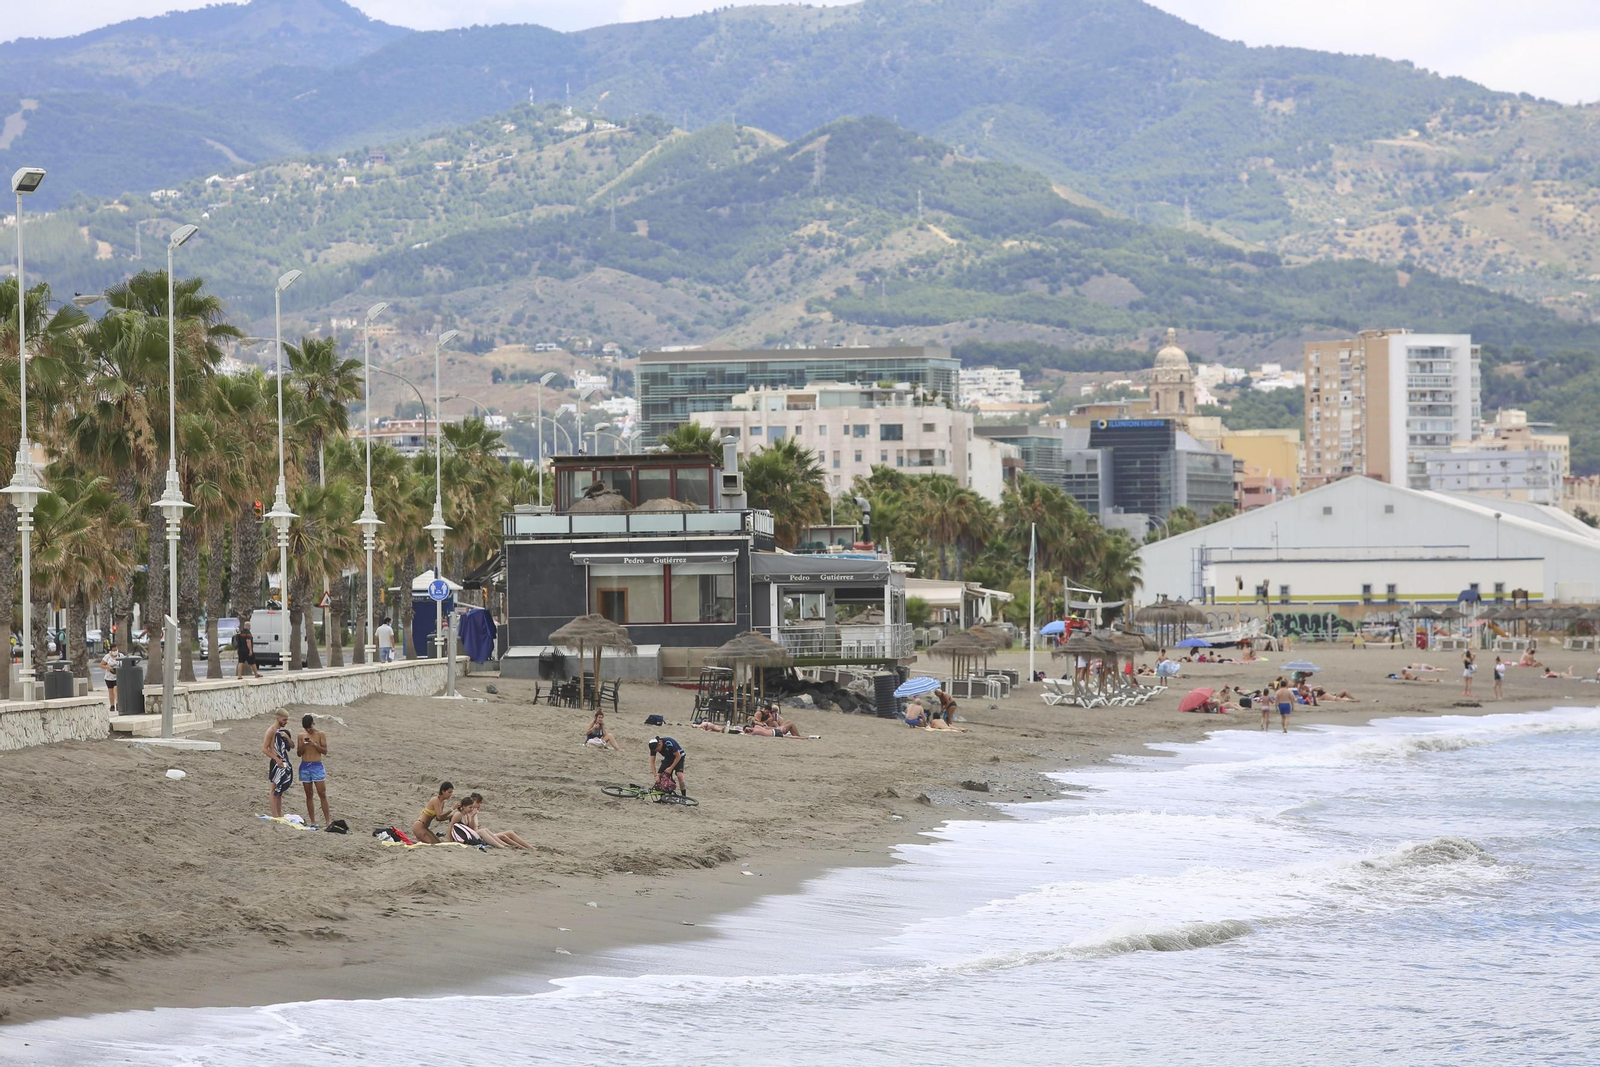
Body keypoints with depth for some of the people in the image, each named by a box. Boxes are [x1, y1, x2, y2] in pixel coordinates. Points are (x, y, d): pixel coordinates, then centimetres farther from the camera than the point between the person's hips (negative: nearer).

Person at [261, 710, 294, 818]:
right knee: (274, 790, -5)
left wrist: (287, 737, -2)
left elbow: (291, 746, 19)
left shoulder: (283, 730, 13)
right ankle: (275, 816, -6)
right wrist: (277, 759, -20)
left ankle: (280, 815, 17)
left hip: (284, 762, 8)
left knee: (280, 790, 12)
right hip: (276, 763, -8)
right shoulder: (271, 731, -10)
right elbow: (264, 749, -14)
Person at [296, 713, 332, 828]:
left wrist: (314, 745, -18)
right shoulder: (301, 736, 8)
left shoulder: (321, 735, 0)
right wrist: (302, 745, -11)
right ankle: (312, 821, 8)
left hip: (317, 766, -3)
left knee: (322, 794, -7)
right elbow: (299, 753, 9)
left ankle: (327, 820, -6)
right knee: (309, 795, 5)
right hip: (305, 766, 3)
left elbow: (325, 751, -4)